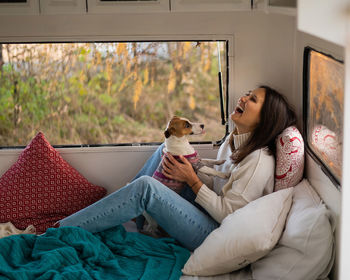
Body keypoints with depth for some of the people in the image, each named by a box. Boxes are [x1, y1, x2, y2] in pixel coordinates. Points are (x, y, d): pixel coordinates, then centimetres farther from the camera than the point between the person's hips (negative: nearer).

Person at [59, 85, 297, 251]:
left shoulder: (259, 161, -20)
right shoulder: (233, 140, 7)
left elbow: (228, 214, -21)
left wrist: (192, 180, -16)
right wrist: (190, 166, 0)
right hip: (209, 211, 10)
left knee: (146, 187, -27)